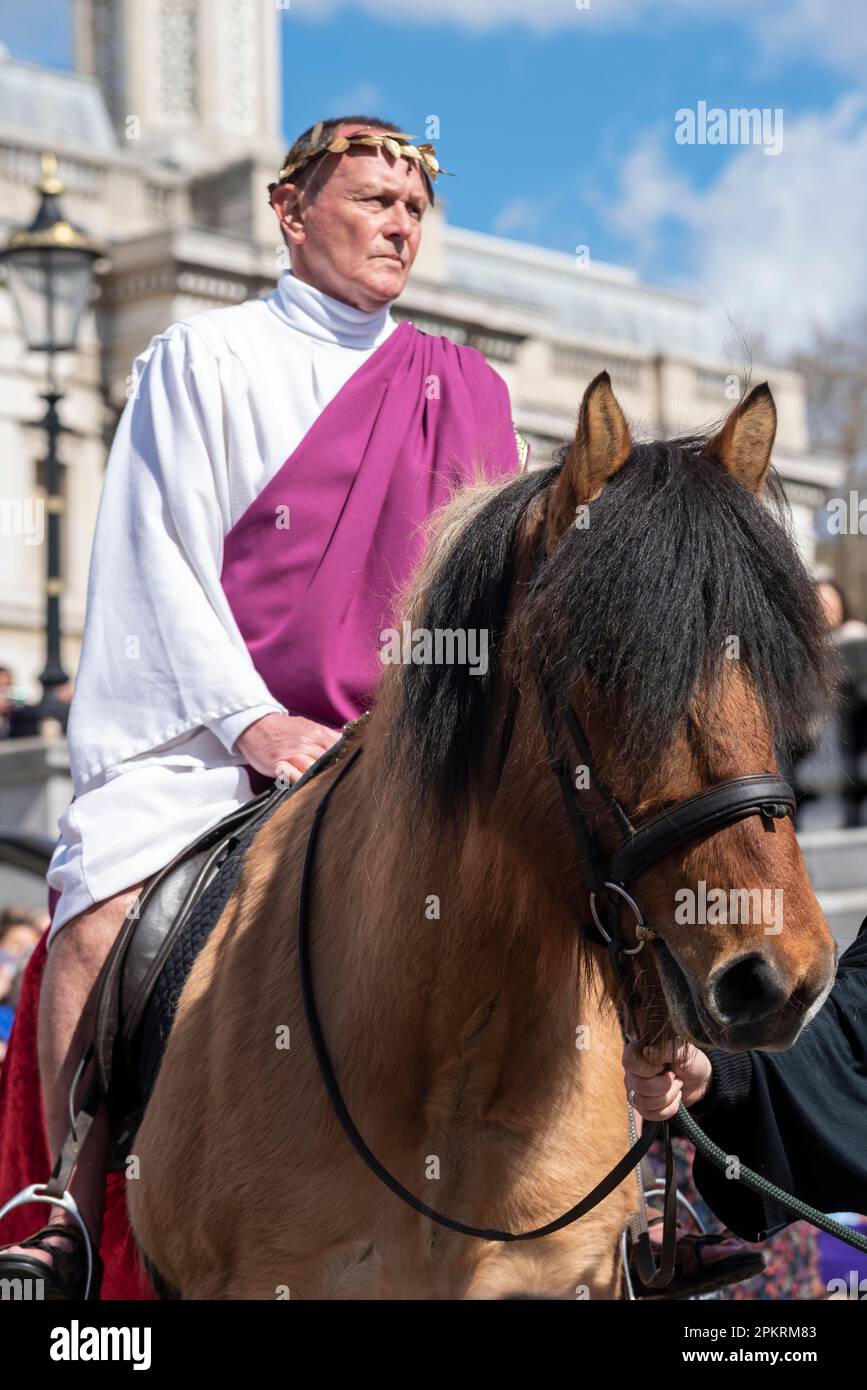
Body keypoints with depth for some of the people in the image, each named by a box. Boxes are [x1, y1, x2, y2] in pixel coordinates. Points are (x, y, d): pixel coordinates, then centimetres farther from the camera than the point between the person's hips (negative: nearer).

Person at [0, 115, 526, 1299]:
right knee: (96, 913, -27)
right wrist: (254, 721, -14)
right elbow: (164, 560, -1)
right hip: (212, 735, -2)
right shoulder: (204, 359, 7)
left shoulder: (469, 391, 16)